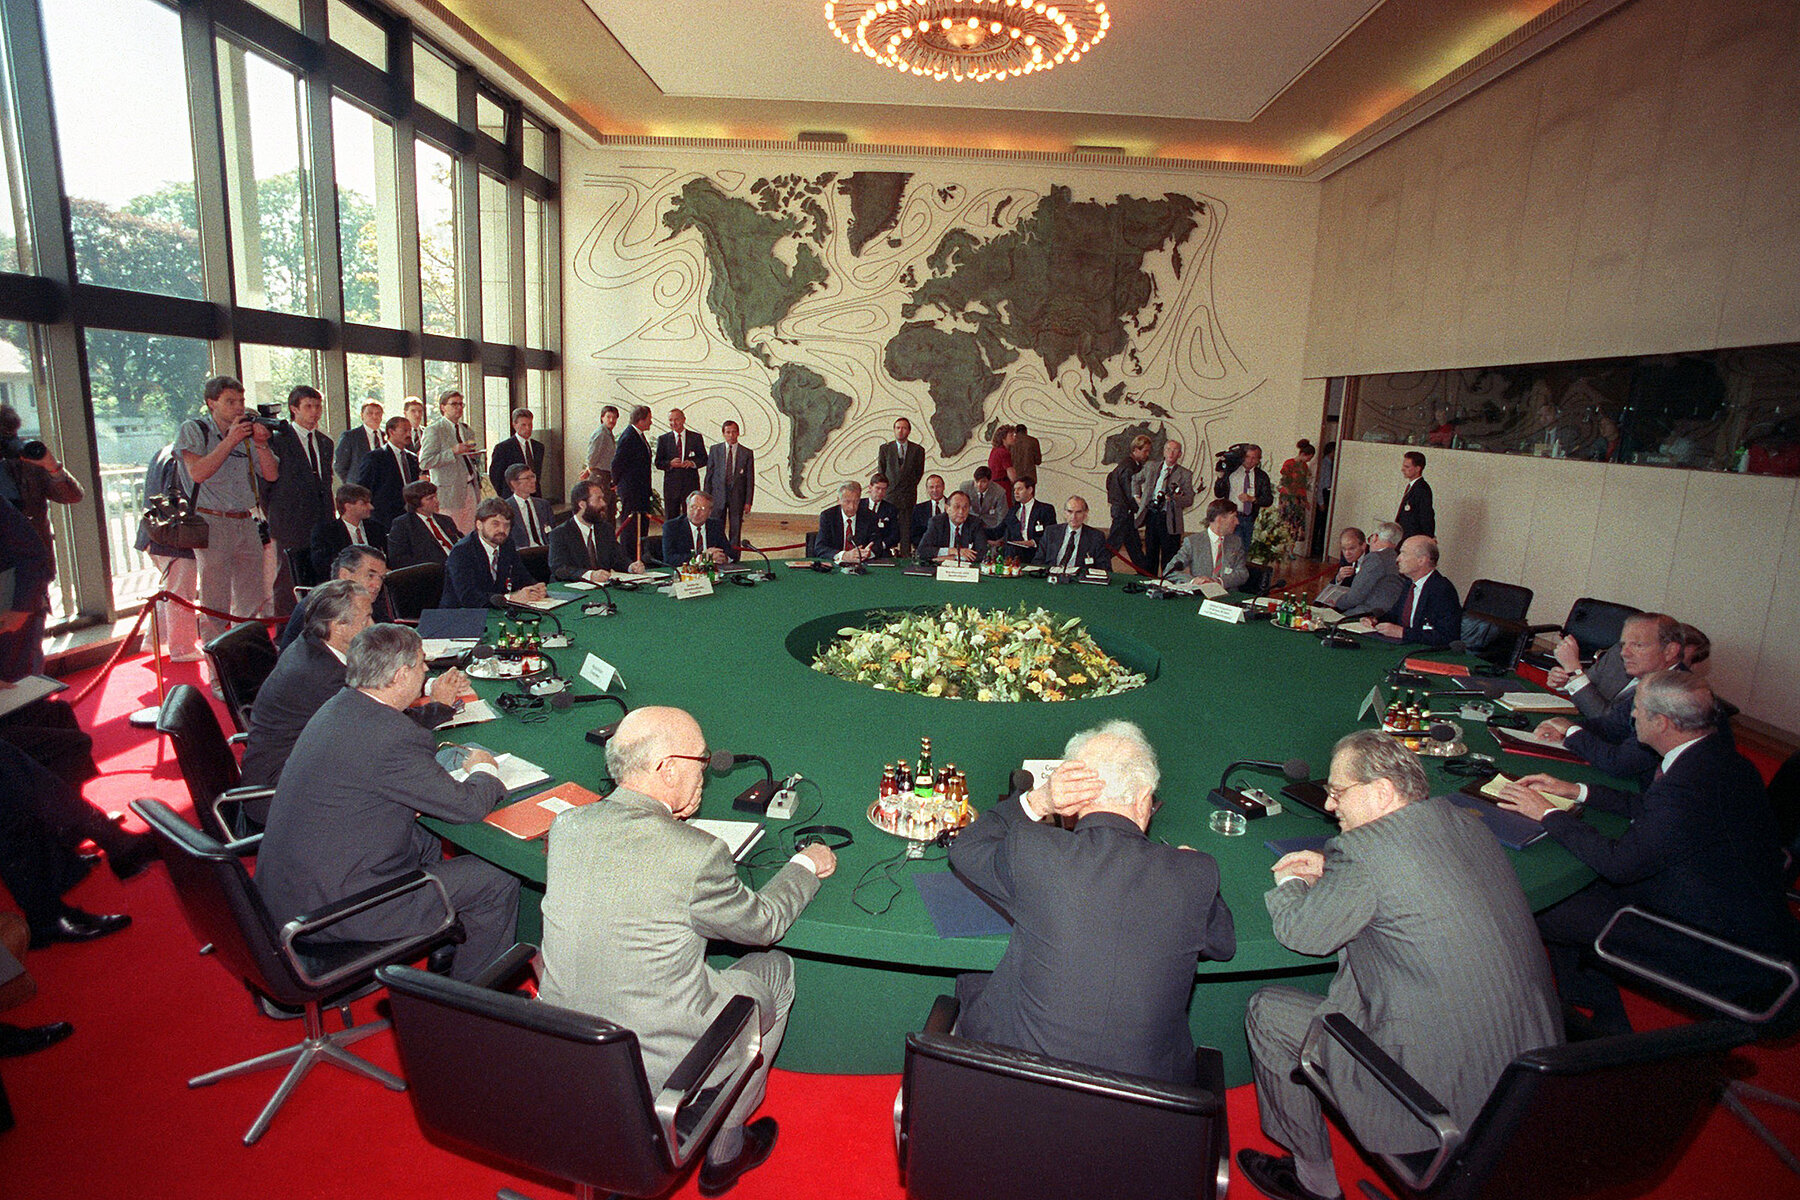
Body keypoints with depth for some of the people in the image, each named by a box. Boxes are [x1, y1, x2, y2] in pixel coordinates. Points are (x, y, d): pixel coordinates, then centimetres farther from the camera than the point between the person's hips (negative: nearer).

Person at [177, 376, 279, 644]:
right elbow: (198, 472, -16)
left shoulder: (246, 432, 11)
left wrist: (261, 445, -8)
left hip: (245, 522, 5)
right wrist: (230, 441, -16)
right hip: (212, 523, -5)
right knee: (216, 606, -2)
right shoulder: (194, 430, -2)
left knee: (252, 600, 10)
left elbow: (271, 475, 7)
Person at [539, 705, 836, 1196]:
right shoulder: (697, 855, -26)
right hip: (657, 1072, -6)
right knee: (774, 969, 16)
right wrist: (805, 866, 9)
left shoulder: (567, 825, -9)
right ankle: (724, 1148, 30)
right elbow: (764, 924, -7)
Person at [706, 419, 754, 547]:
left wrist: (748, 502, -3)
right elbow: (709, 475, 6)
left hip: (737, 496, 0)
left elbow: (750, 479, 2)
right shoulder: (714, 450, 4)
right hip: (718, 495, 0)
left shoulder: (747, 453, 1)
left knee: (735, 531, 4)